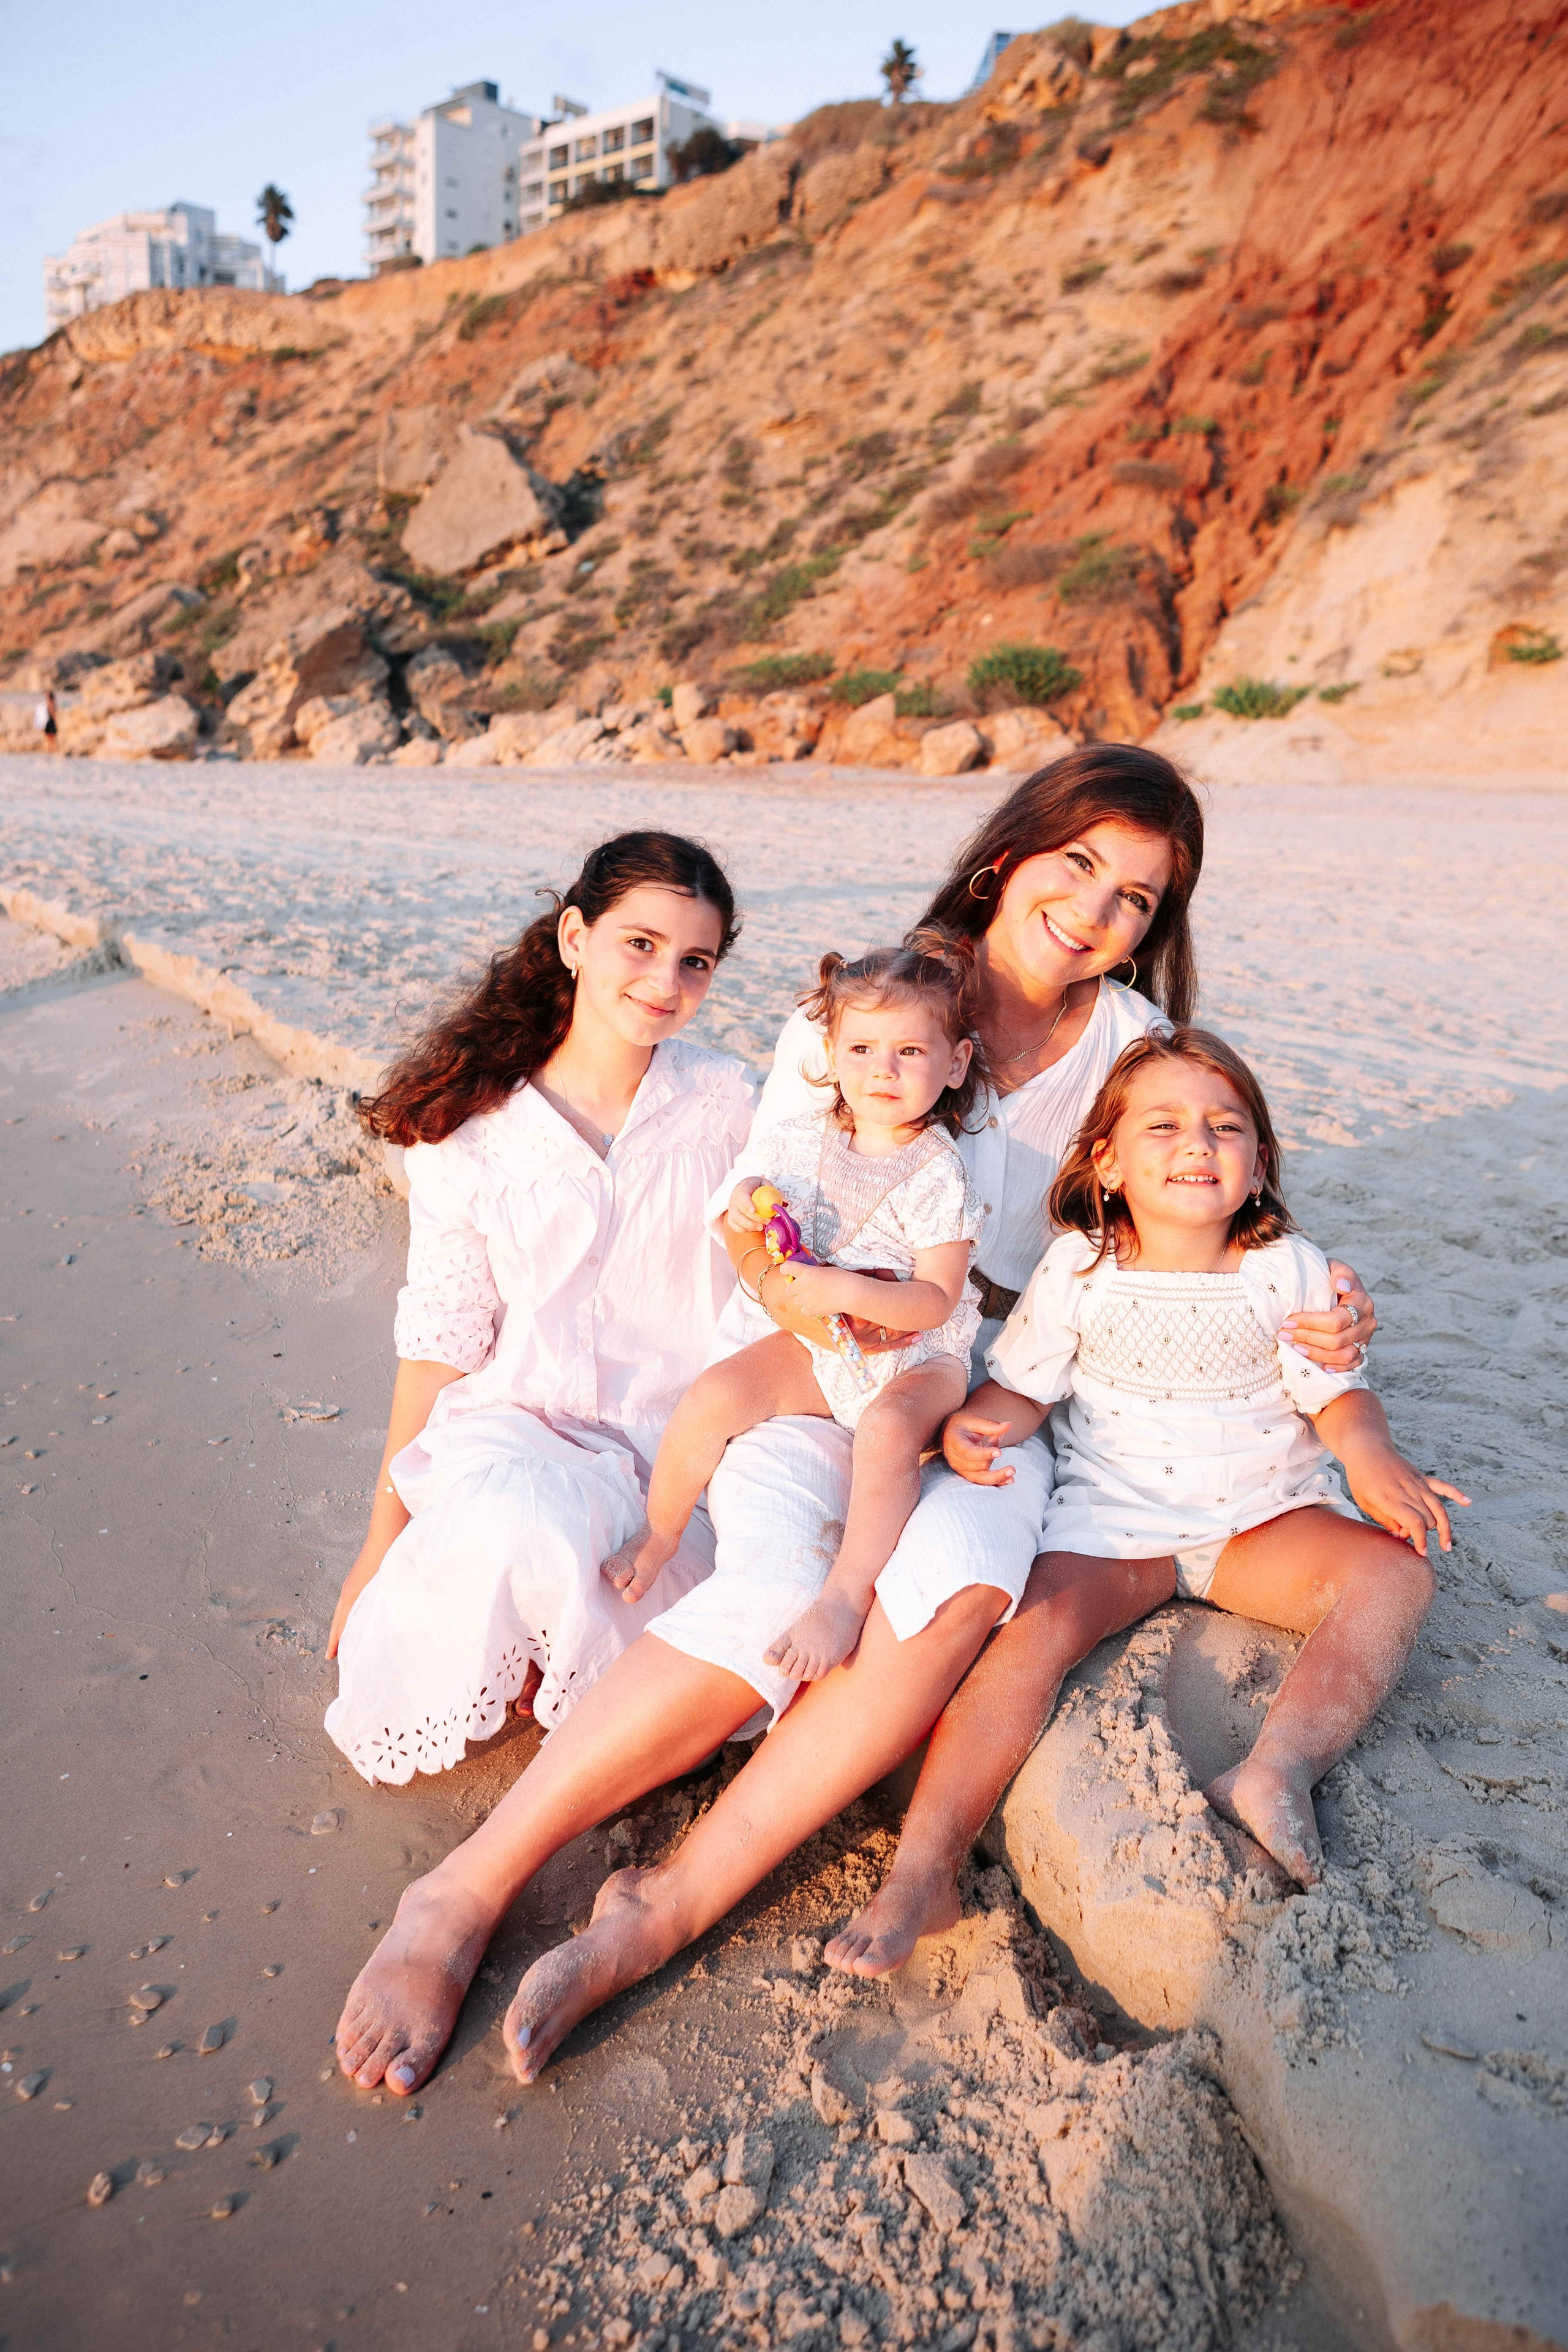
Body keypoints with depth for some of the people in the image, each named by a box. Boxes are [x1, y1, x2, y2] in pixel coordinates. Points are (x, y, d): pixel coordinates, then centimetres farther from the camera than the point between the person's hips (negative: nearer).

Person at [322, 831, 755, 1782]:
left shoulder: (729, 1104, 1)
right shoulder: (469, 1126, -2)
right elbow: (442, 1338, 2)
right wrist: (385, 1533, 3)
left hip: (671, 1452, 1)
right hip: (512, 1420, 0)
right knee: (514, 1533, -32)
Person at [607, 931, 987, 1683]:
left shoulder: (938, 1175, -14)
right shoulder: (801, 1141, -1)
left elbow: (936, 1301, -19)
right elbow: (758, 1262, 11)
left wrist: (845, 1292, -32)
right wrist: (745, 1215, -12)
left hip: (915, 1354, -4)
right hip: (813, 1341, 5)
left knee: (887, 1428, -35)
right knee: (710, 1397, -13)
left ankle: (847, 1598, -22)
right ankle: (655, 1541, 10)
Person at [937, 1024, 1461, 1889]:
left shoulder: (1291, 1270, -2)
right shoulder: (1076, 1267, -3)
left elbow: (1335, 1390, 0)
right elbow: (1021, 1385, 0)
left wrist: (1367, 1450, -23)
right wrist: (973, 1426, -23)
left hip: (1264, 1520, 2)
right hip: (1110, 1517, -2)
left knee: (1396, 1574, -20)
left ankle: (1280, 1765, -31)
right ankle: (931, 1861, -24)